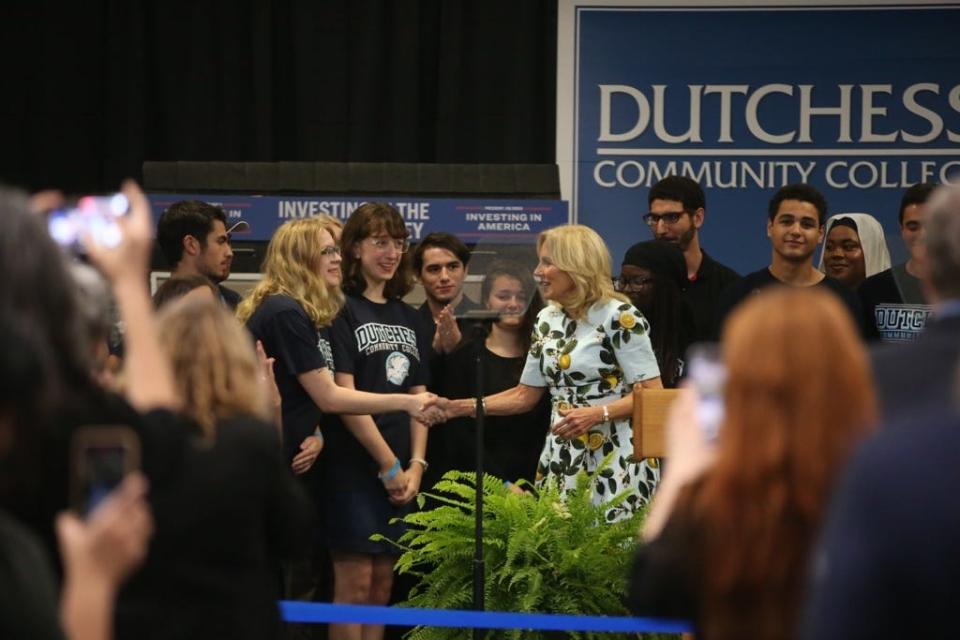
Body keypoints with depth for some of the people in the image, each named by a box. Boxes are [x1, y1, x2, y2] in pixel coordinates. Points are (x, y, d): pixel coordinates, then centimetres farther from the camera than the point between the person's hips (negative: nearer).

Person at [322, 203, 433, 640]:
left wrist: (416, 465, -1)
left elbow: (419, 398, 14)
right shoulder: (341, 310, -5)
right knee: (355, 583, -8)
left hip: (401, 474, 6)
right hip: (354, 467, -6)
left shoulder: (409, 319, 16)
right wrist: (390, 465, -11)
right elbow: (344, 396, -12)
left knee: (383, 584, 7)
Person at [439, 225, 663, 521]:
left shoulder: (619, 316, -9)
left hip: (615, 459, -6)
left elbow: (654, 394, -12)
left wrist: (597, 414, -23)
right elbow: (525, 394, 18)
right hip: (562, 459, 6)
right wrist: (460, 407, 10)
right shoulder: (547, 320, 12)